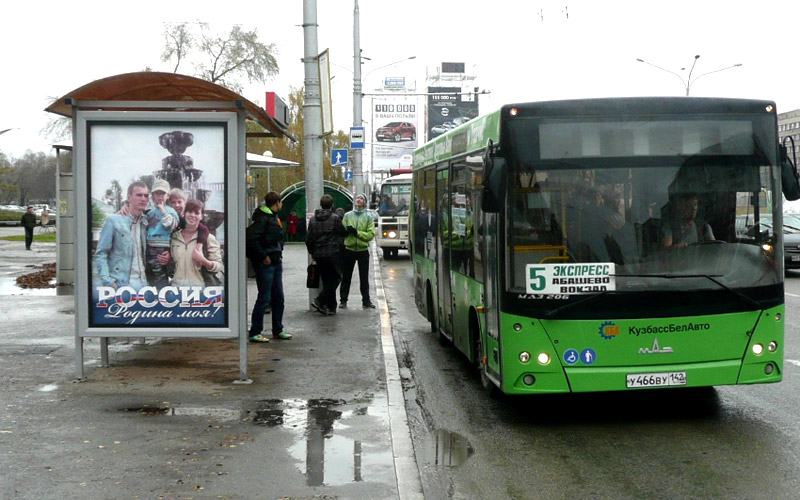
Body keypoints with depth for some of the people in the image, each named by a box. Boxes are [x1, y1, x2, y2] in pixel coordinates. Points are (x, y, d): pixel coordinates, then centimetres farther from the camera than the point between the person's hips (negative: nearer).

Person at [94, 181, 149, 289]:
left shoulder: (146, 222, 14)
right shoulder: (113, 221, 2)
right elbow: (100, 255, -2)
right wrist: (107, 281, -13)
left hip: (143, 284, 4)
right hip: (119, 284, -4)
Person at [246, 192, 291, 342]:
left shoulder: (274, 217, 14)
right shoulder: (263, 218, -16)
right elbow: (251, 238, -26)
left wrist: (279, 252, 13)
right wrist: (263, 256, -21)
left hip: (276, 262, 10)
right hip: (265, 263, -10)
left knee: (278, 297, 14)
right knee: (264, 298, -6)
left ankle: (278, 330, 24)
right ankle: (255, 333, 0)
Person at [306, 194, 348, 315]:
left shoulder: (313, 220, 6)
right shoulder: (334, 218, -8)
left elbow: (308, 239, 7)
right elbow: (343, 233, 1)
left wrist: (312, 252, 19)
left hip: (318, 255, 6)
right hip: (331, 253, -5)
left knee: (327, 280, 12)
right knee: (336, 278, 3)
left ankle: (331, 306, 11)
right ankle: (320, 300, -12)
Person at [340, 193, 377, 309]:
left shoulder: (368, 217, 3)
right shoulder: (347, 215, 7)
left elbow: (371, 234, -6)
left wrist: (357, 233, -17)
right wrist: (347, 230, -19)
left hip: (363, 250, -1)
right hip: (349, 249, 1)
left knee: (364, 278, 5)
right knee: (346, 277, 5)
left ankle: (366, 300, 12)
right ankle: (343, 300, 13)